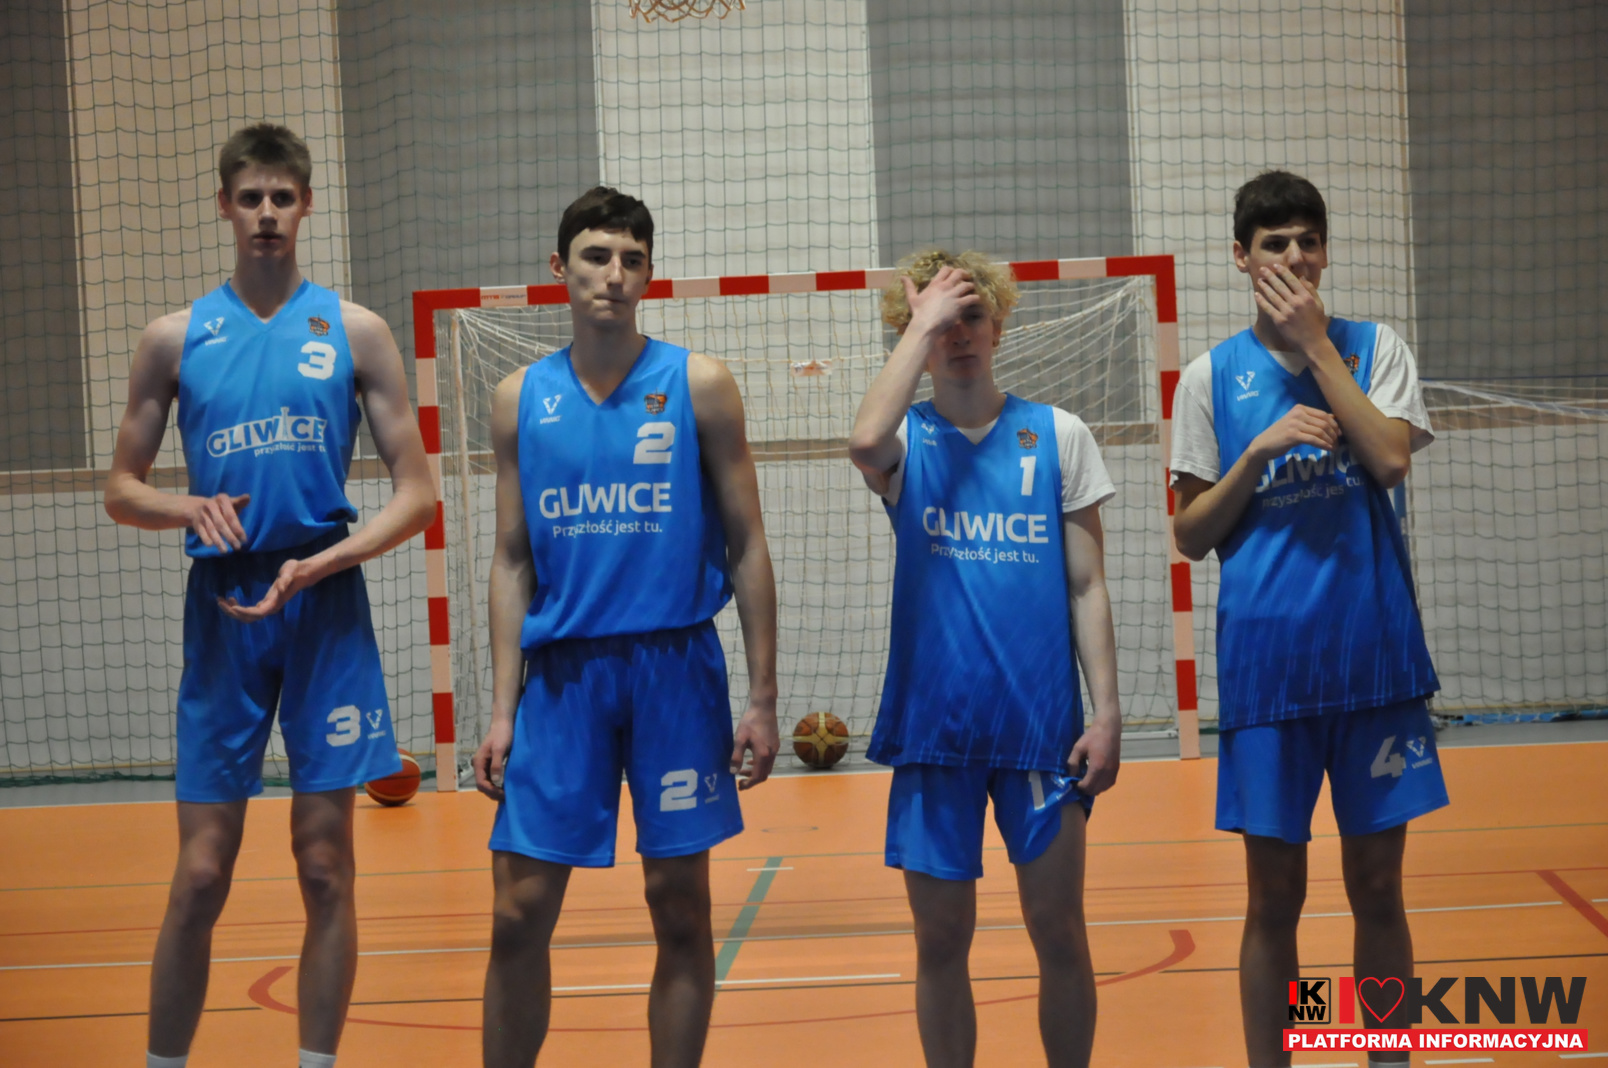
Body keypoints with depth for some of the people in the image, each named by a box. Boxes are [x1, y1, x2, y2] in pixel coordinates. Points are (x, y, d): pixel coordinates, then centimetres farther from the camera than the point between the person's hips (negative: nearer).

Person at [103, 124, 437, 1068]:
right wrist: (186, 508, -11)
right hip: (222, 603, 1)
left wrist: (318, 564, -13)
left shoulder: (354, 331, 4)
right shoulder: (175, 339, 8)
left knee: (326, 866, 2)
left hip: (326, 606, 0)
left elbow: (418, 494, 1)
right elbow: (122, 491, 11)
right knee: (201, 876, 0)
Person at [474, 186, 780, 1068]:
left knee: (680, 911, 4)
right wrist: (501, 711, 3)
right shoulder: (520, 399, 8)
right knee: (518, 916, 1)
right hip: (561, 670, 2)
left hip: (675, 665, -2)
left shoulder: (698, 385, 1)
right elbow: (512, 561, 10)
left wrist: (762, 697, -4)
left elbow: (746, 546, 2)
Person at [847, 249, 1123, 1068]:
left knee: (1058, 930, 4)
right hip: (932, 722, 0)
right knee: (941, 939, 7)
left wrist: (1106, 709, -3)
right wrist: (923, 320, -14)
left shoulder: (1059, 435, 5)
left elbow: (1087, 585, 4)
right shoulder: (906, 440, 3)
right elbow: (865, 440, -23)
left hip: (1041, 721, 0)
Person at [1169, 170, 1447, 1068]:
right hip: (1267, 663, -1)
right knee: (1275, 897, 3)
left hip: (1376, 651, 1)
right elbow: (1192, 535, 4)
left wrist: (1316, 346, -9)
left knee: (1378, 888, 8)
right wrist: (1259, 449, -10)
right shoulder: (1212, 377, 4)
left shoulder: (1374, 347, 6)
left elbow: (1392, 460, -11)